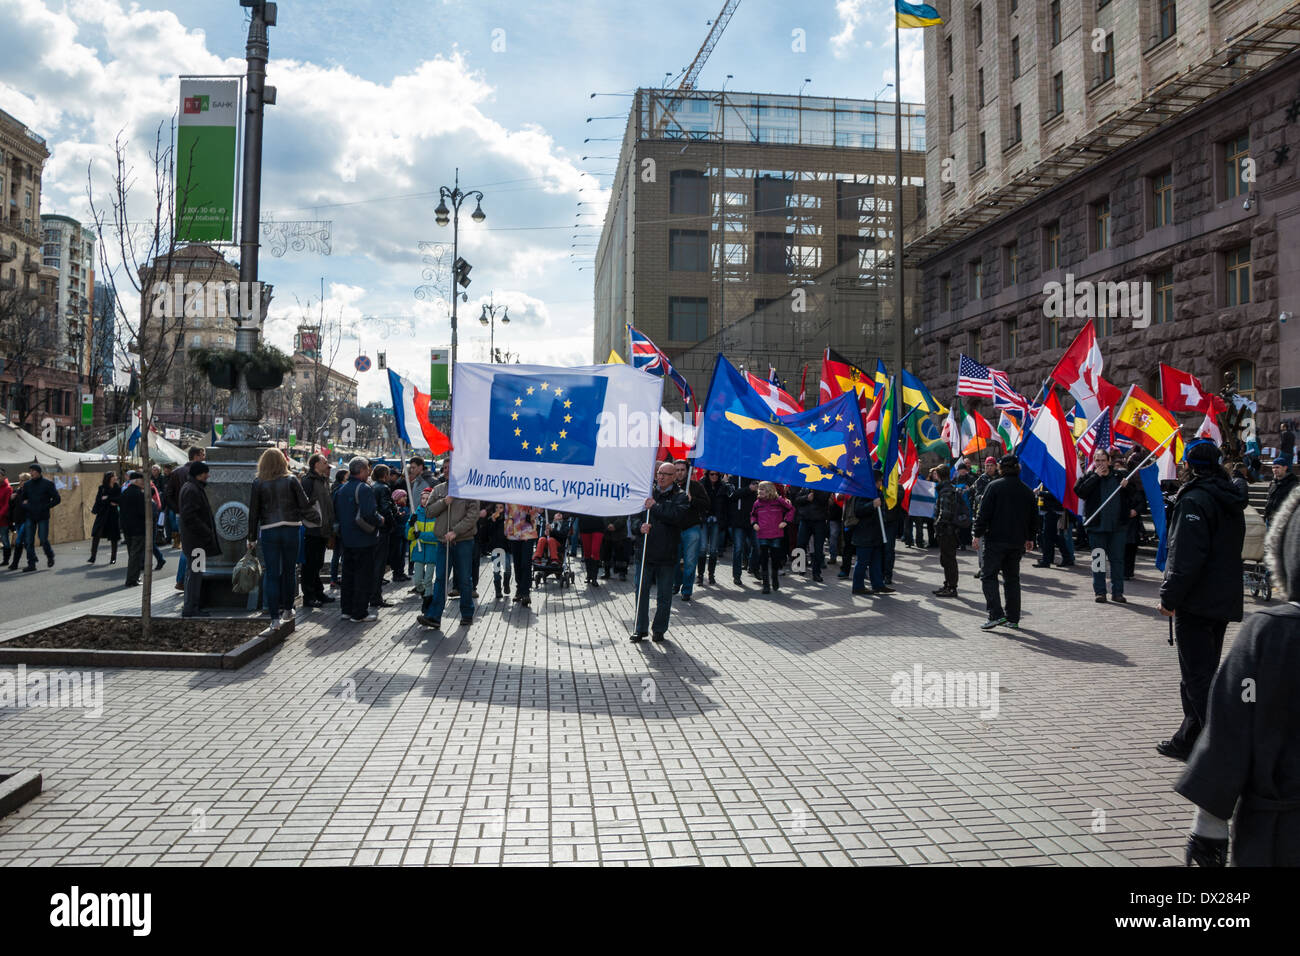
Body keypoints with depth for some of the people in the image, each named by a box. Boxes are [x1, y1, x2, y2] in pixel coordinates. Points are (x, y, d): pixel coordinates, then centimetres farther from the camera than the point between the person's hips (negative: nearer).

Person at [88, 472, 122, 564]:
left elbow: (120, 499, -11)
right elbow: (99, 500, -7)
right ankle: (92, 557, -5)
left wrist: (107, 498, -12)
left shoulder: (118, 489, 4)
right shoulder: (102, 488, 4)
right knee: (96, 535, -9)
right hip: (102, 514, 0)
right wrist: (110, 502, -14)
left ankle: (113, 558, 13)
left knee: (113, 537, 3)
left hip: (113, 514, 0)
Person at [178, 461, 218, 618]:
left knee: (193, 573, 15)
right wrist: (206, 532, -20)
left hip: (198, 539, 11)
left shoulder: (196, 488, 16)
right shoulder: (191, 490, -17)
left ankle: (191, 607, 22)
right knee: (195, 573, -7)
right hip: (197, 540, -11)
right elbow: (189, 517, -24)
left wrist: (208, 532, 18)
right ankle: (190, 609, -3)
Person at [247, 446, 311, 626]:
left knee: (272, 575, 2)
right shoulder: (291, 480, -1)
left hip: (268, 531, -1)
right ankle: (287, 608, 25)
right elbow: (305, 505, -4)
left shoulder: (258, 483, -1)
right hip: (290, 529, 1)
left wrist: (252, 537, 7)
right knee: (288, 571, 15)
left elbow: (253, 512, 1)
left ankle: (275, 616, -2)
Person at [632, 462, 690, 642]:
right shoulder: (647, 493, 9)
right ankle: (640, 629, 17)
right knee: (641, 591, 7)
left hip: (667, 554, -2)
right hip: (645, 551, 2)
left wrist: (655, 507, -15)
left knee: (664, 595, 7)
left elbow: (678, 516, -18)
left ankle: (659, 629, 21)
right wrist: (640, 526, -10)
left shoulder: (680, 496, 1)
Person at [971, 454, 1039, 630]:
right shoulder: (1026, 490, 10)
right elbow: (1034, 516, 16)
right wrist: (1030, 538, 26)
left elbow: (984, 513, -11)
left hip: (996, 540, -5)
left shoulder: (994, 486, -7)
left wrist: (978, 534, -3)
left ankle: (996, 614, -13)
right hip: (1018, 541, 5)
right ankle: (1013, 618, 14)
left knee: (989, 576, -1)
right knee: (1012, 578, 13)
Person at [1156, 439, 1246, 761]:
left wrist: (1169, 596, -15)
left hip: (1196, 602, -9)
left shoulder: (1194, 500, -16)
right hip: (1224, 600, 9)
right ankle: (1188, 740, 26)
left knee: (1198, 678, -6)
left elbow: (1186, 556, -22)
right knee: (1202, 672, 17)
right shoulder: (1230, 499, 13)